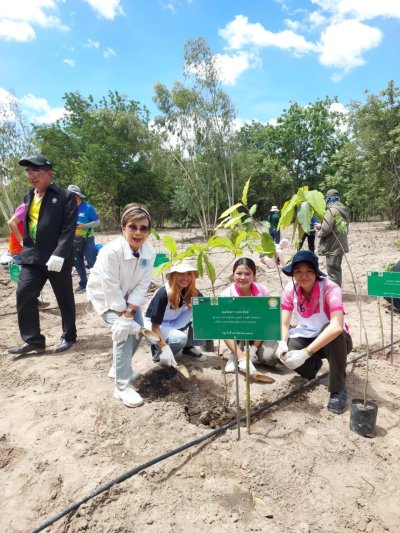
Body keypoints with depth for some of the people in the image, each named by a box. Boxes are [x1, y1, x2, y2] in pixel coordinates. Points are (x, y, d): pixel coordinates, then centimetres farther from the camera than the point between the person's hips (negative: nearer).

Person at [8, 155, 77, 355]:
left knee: (64, 300, 6)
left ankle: (68, 337, 24)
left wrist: (59, 254, -23)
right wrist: (26, 250, 14)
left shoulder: (65, 196, -7)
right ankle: (33, 340, 11)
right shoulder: (28, 197, 15)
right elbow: (27, 226, 21)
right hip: (32, 257, 6)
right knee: (24, 296, -1)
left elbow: (69, 228, -15)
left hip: (57, 258, -6)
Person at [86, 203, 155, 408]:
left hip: (127, 296, 6)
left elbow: (142, 285, -16)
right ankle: (122, 387, -10)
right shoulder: (110, 251, -35)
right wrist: (123, 317, -28)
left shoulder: (149, 252, -19)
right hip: (104, 295, -6)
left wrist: (129, 312, -25)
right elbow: (110, 288, -31)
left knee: (136, 329, 4)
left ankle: (118, 368, 32)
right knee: (124, 331, -21)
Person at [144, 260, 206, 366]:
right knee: (180, 338, -33)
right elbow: (155, 325, -29)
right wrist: (165, 348, -38)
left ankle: (189, 347, 1)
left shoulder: (190, 291, -12)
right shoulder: (163, 294, -30)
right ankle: (158, 350, -3)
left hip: (173, 323, 6)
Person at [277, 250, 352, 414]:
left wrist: (306, 352, -47)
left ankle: (338, 389, -18)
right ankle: (314, 364, 10)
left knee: (332, 330, -38)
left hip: (332, 340, -3)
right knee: (284, 354, -27)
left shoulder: (330, 289, -28)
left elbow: (336, 326, -43)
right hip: (306, 337, 3)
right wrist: (282, 344, -36)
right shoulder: (290, 290, -14)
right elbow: (284, 324, -13)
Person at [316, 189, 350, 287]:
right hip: (340, 245, 9)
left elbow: (326, 229, -24)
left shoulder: (331, 210, -18)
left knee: (333, 272, -2)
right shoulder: (343, 209, 11)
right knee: (337, 269, 21)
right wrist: (321, 226, 17)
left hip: (333, 247, -9)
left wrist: (319, 233, -3)